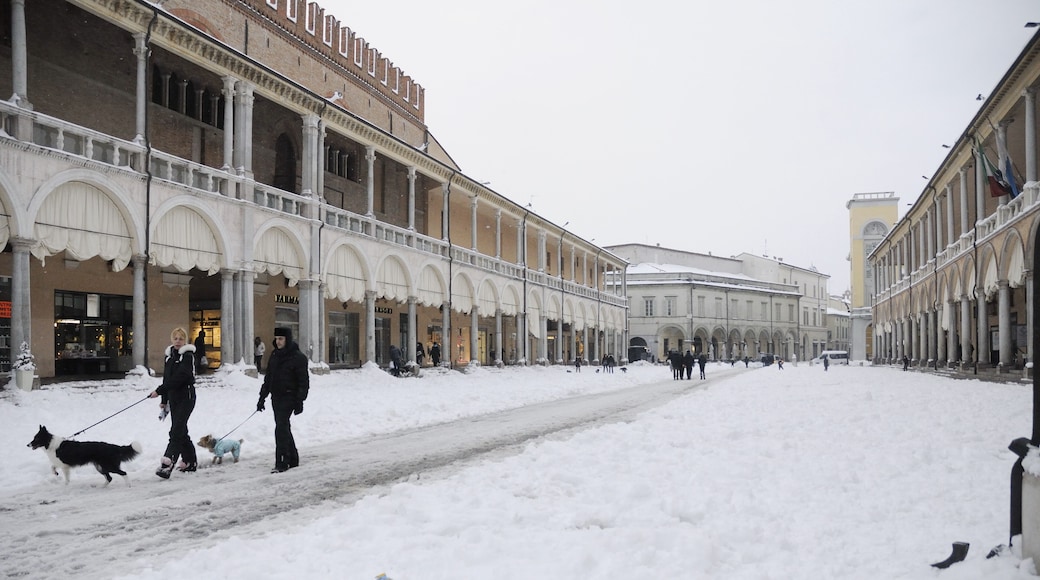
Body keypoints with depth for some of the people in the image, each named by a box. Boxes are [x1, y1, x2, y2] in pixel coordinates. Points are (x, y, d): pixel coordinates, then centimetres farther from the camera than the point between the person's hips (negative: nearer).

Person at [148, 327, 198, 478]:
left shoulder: (188, 356, -11)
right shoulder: (170, 356, 12)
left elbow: (178, 378, -22)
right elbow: (166, 378, 16)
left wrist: (159, 391, -24)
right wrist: (163, 401, 16)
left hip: (186, 397, -8)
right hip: (173, 397, 8)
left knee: (176, 431, -13)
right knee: (181, 431, 13)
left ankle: (166, 465, -19)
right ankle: (190, 461, 25)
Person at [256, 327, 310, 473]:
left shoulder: (298, 357, -9)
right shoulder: (274, 355, 12)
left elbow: (303, 381, -10)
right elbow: (268, 378, 18)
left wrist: (299, 401, -15)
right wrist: (262, 397, 16)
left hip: (289, 397, -7)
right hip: (276, 397, 7)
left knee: (281, 428, -14)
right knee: (284, 428, 13)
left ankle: (281, 463, -11)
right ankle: (293, 459, 24)